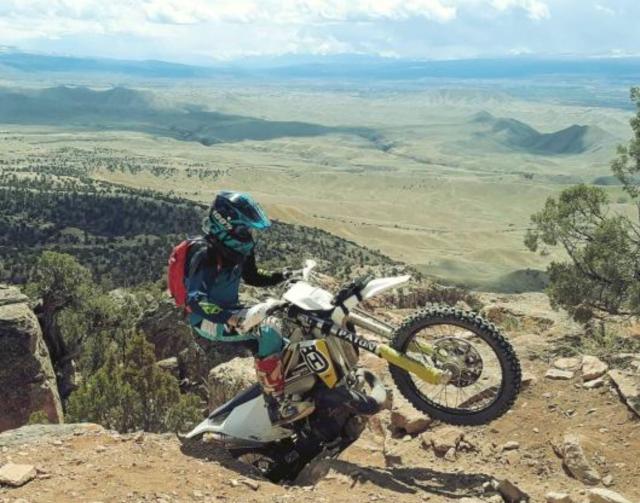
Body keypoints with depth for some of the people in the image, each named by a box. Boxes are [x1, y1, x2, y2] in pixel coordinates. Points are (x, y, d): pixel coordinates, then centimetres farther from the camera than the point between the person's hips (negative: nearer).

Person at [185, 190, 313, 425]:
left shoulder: (238, 249, 4)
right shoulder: (205, 254, -24)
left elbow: (252, 276, 20)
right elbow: (195, 299, -33)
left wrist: (280, 277, 4)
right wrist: (229, 318, -45)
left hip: (231, 309, 10)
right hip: (209, 321, -10)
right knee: (270, 329, -30)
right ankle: (276, 403, -28)